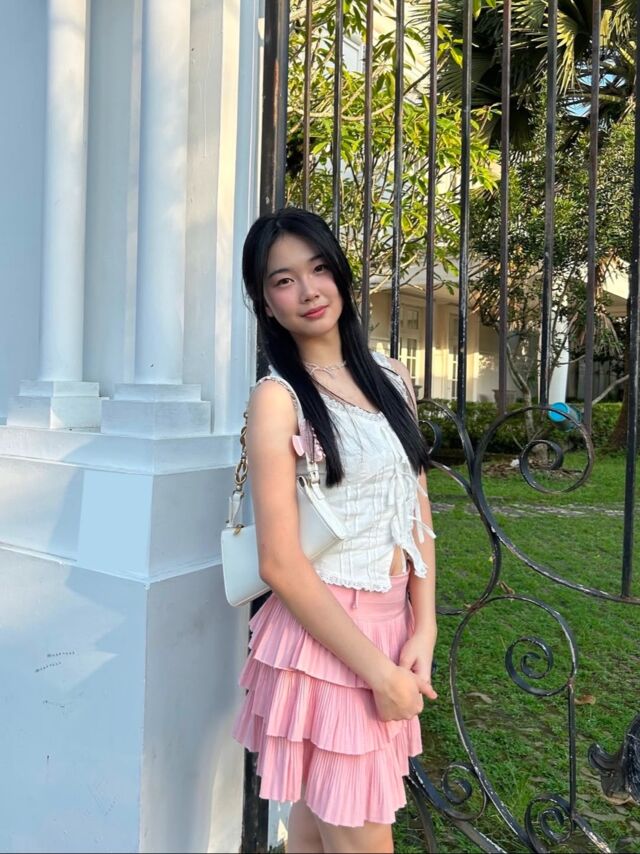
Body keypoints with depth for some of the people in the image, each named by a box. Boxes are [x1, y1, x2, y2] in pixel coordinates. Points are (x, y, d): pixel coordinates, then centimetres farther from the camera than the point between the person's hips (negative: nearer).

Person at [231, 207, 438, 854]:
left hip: (392, 627, 5)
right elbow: (280, 563, -16)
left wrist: (422, 631, -1)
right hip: (323, 633, -5)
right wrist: (378, 670, -13)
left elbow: (419, 512, 8)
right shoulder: (278, 397, -12)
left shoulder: (391, 379, 6)